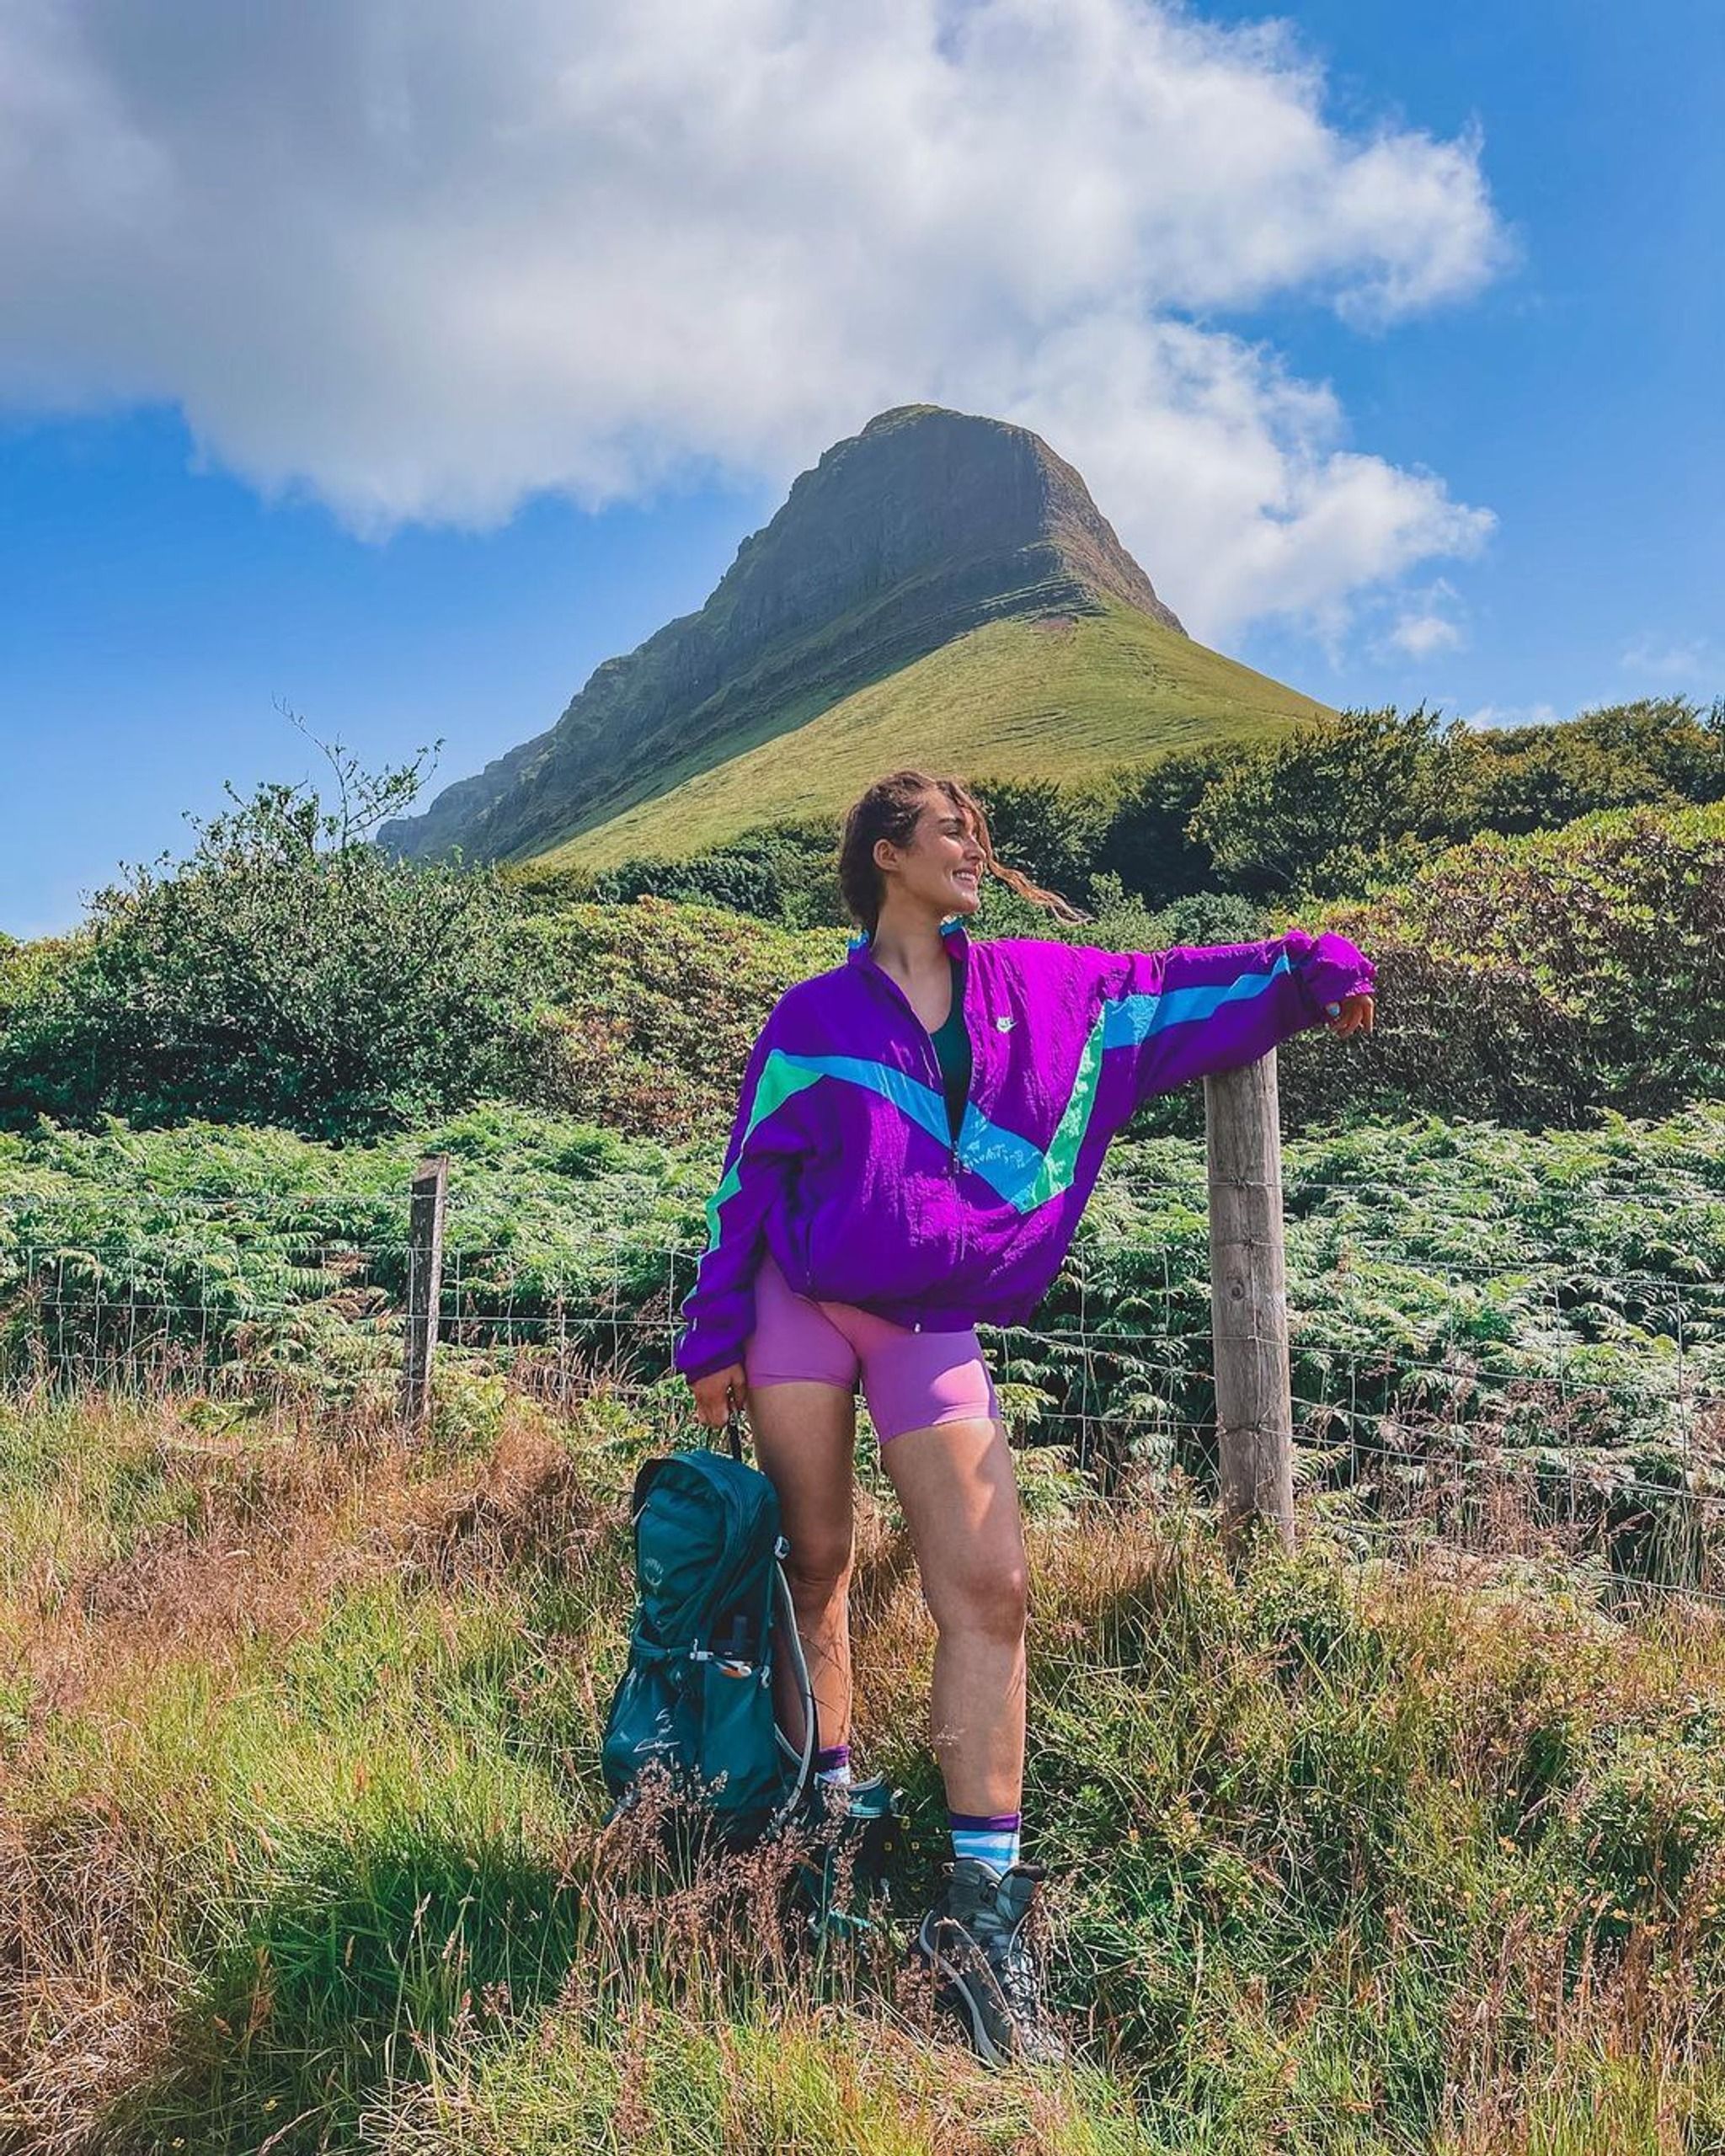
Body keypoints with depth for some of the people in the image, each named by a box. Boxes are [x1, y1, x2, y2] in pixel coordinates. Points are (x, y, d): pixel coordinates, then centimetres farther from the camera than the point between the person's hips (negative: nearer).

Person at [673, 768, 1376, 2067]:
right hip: (802, 1310, -1)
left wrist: (1308, 968, 6)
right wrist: (714, 1336, 1)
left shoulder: (1042, 987, 10)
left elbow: (1166, 988, 16)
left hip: (935, 1326, 2)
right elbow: (750, 1179, 3)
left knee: (988, 1588, -7)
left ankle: (983, 1914, 1)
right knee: (814, 1568, 6)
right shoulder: (816, 1016, 2)